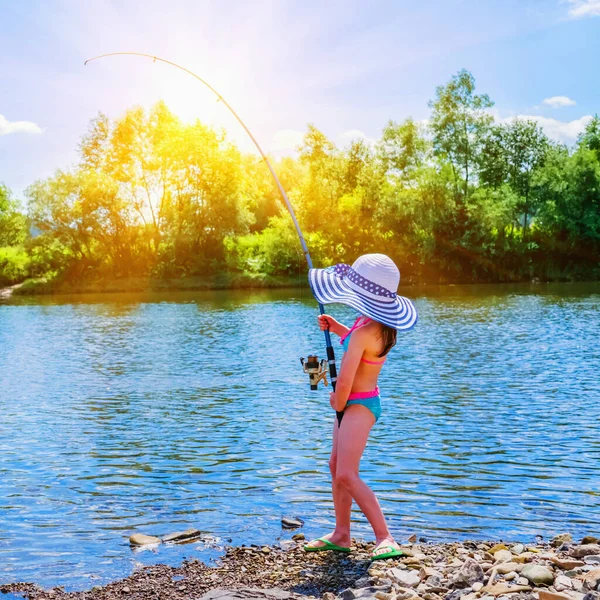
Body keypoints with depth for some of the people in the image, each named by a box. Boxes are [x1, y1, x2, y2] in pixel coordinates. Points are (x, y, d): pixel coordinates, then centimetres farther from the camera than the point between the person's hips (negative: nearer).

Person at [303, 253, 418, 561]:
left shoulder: (364, 333, -27)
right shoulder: (380, 324, 1)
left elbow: (344, 381, -25)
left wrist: (337, 404, -5)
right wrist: (336, 328, 10)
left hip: (358, 405, -10)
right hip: (354, 403, 10)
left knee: (346, 475, -15)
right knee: (336, 466, 16)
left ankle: (385, 539, -14)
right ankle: (341, 534, 26)